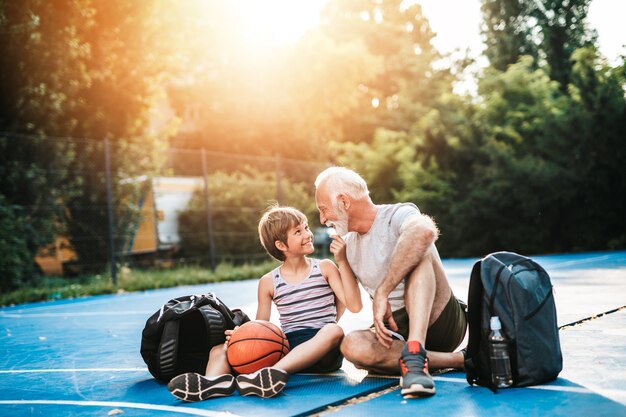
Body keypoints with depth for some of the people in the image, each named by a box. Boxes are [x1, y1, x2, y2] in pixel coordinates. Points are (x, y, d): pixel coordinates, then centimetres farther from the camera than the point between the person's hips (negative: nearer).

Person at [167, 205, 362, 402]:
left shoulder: (325, 268, 7)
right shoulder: (269, 282, 10)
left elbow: (355, 306, -4)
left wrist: (343, 262, -11)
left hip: (322, 352, -2)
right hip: (286, 347, 2)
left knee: (334, 330, -37)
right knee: (220, 349, -8)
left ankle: (275, 373, -54)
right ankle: (216, 380, -46)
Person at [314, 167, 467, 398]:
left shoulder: (398, 215, -10)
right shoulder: (347, 244, 14)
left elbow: (424, 230, -36)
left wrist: (382, 293, -35)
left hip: (441, 321, -5)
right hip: (396, 331, 5)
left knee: (418, 251, -28)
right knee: (353, 345, -29)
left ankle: (415, 355, -42)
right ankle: (458, 359, -20)